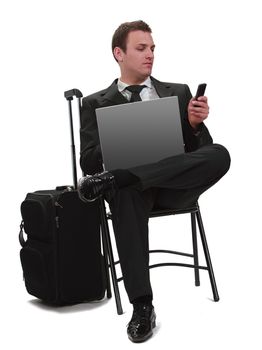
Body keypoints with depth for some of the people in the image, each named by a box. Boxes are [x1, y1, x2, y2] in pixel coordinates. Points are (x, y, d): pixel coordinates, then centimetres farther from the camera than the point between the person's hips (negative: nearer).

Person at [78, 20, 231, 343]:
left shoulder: (178, 93, 19)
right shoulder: (96, 104, 14)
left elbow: (200, 148, 13)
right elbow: (88, 163, 5)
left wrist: (195, 123, -9)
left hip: (175, 184, 2)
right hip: (132, 185, -1)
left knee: (219, 155, -29)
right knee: (126, 193, -39)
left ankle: (113, 180, -34)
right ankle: (142, 307, -38)